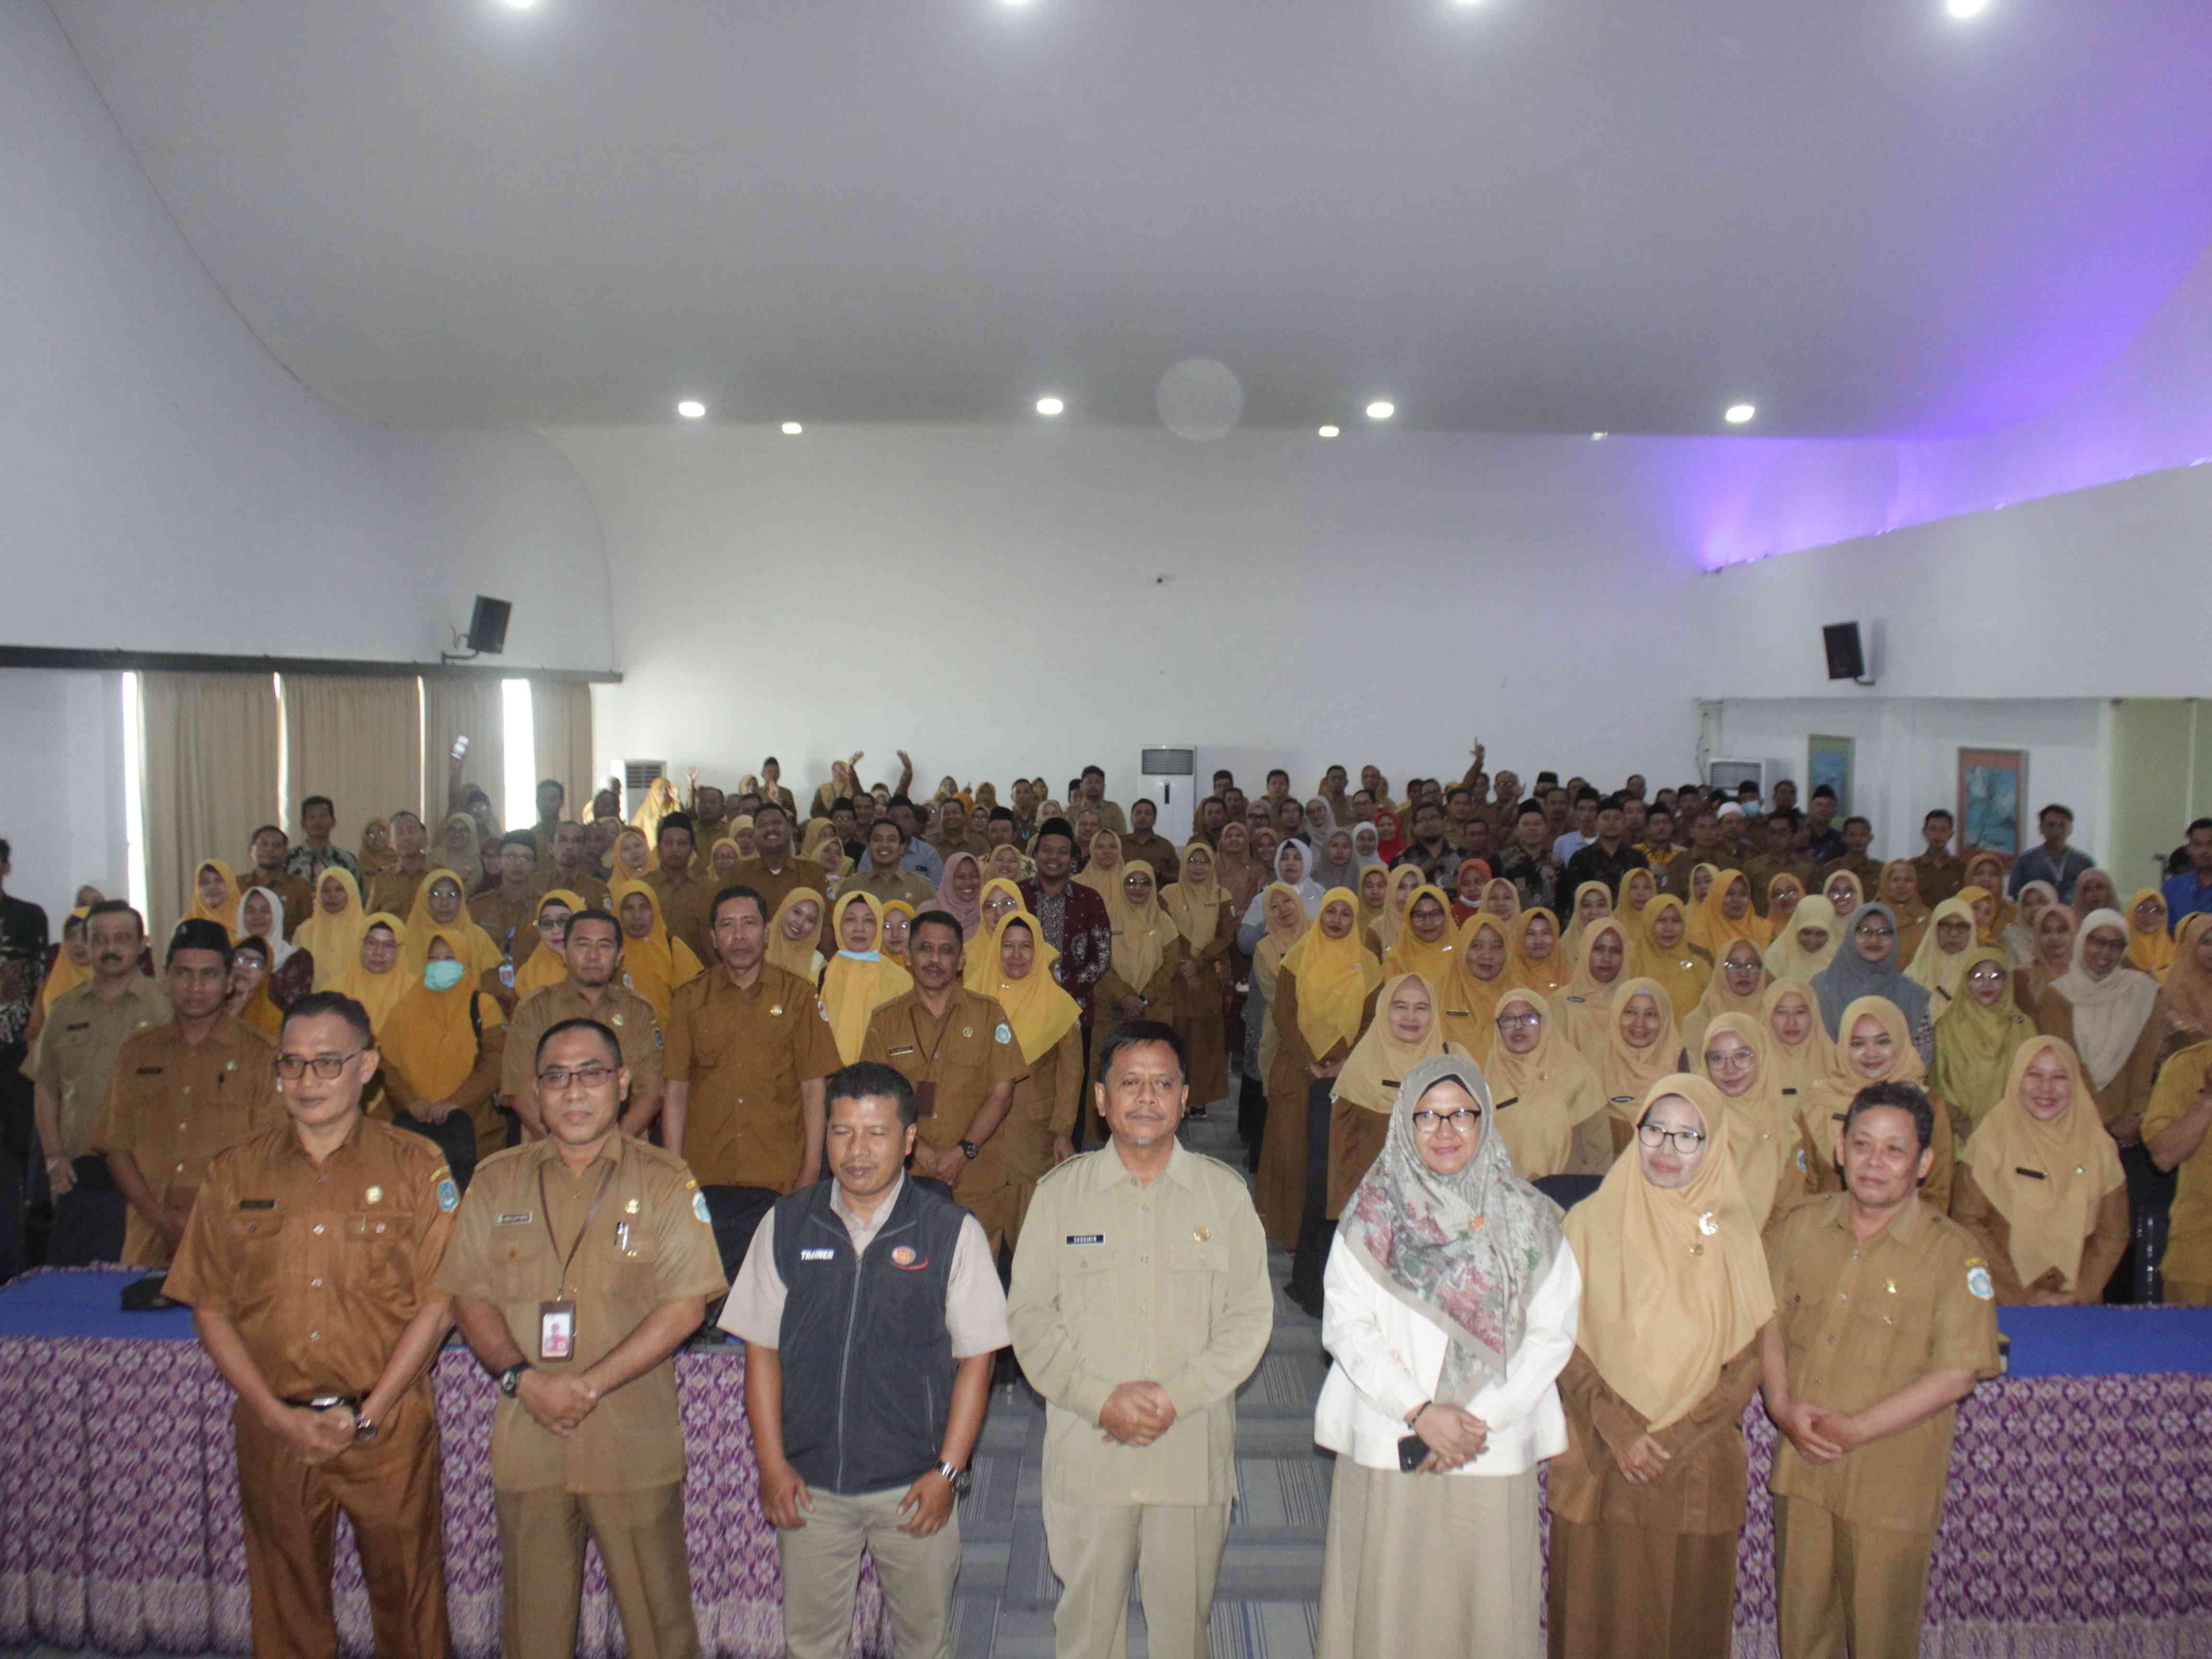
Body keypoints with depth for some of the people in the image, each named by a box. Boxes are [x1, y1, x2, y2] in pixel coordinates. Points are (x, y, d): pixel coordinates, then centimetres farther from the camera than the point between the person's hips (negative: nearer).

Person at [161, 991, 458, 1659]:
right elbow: (210, 1308, 2)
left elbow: (435, 1303, -5)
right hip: (274, 1429, 2)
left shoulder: (416, 1166, -3)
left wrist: (367, 1413, -11)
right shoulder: (236, 1172, 4)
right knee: (287, 1604, 15)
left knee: (406, 1595, 8)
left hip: (388, 1426, -2)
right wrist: (278, 1416, -7)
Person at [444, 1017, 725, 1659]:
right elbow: (470, 1297, 6)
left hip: (635, 1445, -2)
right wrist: (522, 1378, -11)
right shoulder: (496, 1182, 8)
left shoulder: (665, 1182, -1)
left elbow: (685, 1306, -7)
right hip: (526, 1443, 2)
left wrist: (589, 1384, -14)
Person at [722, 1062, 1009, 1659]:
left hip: (914, 1484, -1)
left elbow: (975, 1358, -4)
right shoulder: (786, 1224, -1)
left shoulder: (952, 1231, -7)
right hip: (809, 1483, 2)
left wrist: (948, 1471, -8)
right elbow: (761, 1349, 4)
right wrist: (772, 1464, -2)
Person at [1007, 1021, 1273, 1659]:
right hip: (1087, 1452, 0)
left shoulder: (1224, 1192, 2)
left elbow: (1251, 1318, -1)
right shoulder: (1060, 1192, 1)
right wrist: (1103, 1399, -12)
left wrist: (1176, 1397, -12)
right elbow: (1029, 1317, -1)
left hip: (1193, 1452, 0)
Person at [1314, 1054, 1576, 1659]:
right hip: (1386, 1451, 0)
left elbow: (1553, 1333, 0)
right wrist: (1419, 1411, -12)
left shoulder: (1528, 1217, 4)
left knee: (1488, 1609, 4)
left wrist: (1483, 1419, -9)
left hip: (1496, 1454, 1)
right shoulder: (1373, 1213, 2)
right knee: (1390, 1606, 4)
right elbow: (1346, 1327, -3)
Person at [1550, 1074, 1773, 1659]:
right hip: (1600, 1466, -1)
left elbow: (1749, 1359, 0)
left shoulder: (1736, 1234, 1)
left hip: (1699, 1469, 1)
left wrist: (1674, 1438, -8)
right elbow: (1564, 1343, -3)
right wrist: (1619, 1430, -13)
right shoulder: (1591, 1223, -1)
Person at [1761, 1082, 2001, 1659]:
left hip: (1891, 1483, -3)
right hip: (1801, 1468, 4)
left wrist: (1855, 1429, -15)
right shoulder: (1801, 1227, 3)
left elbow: (1956, 1373, -14)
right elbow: (1769, 1320, 8)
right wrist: (1783, 1405, -8)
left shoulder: (1954, 1253, -10)